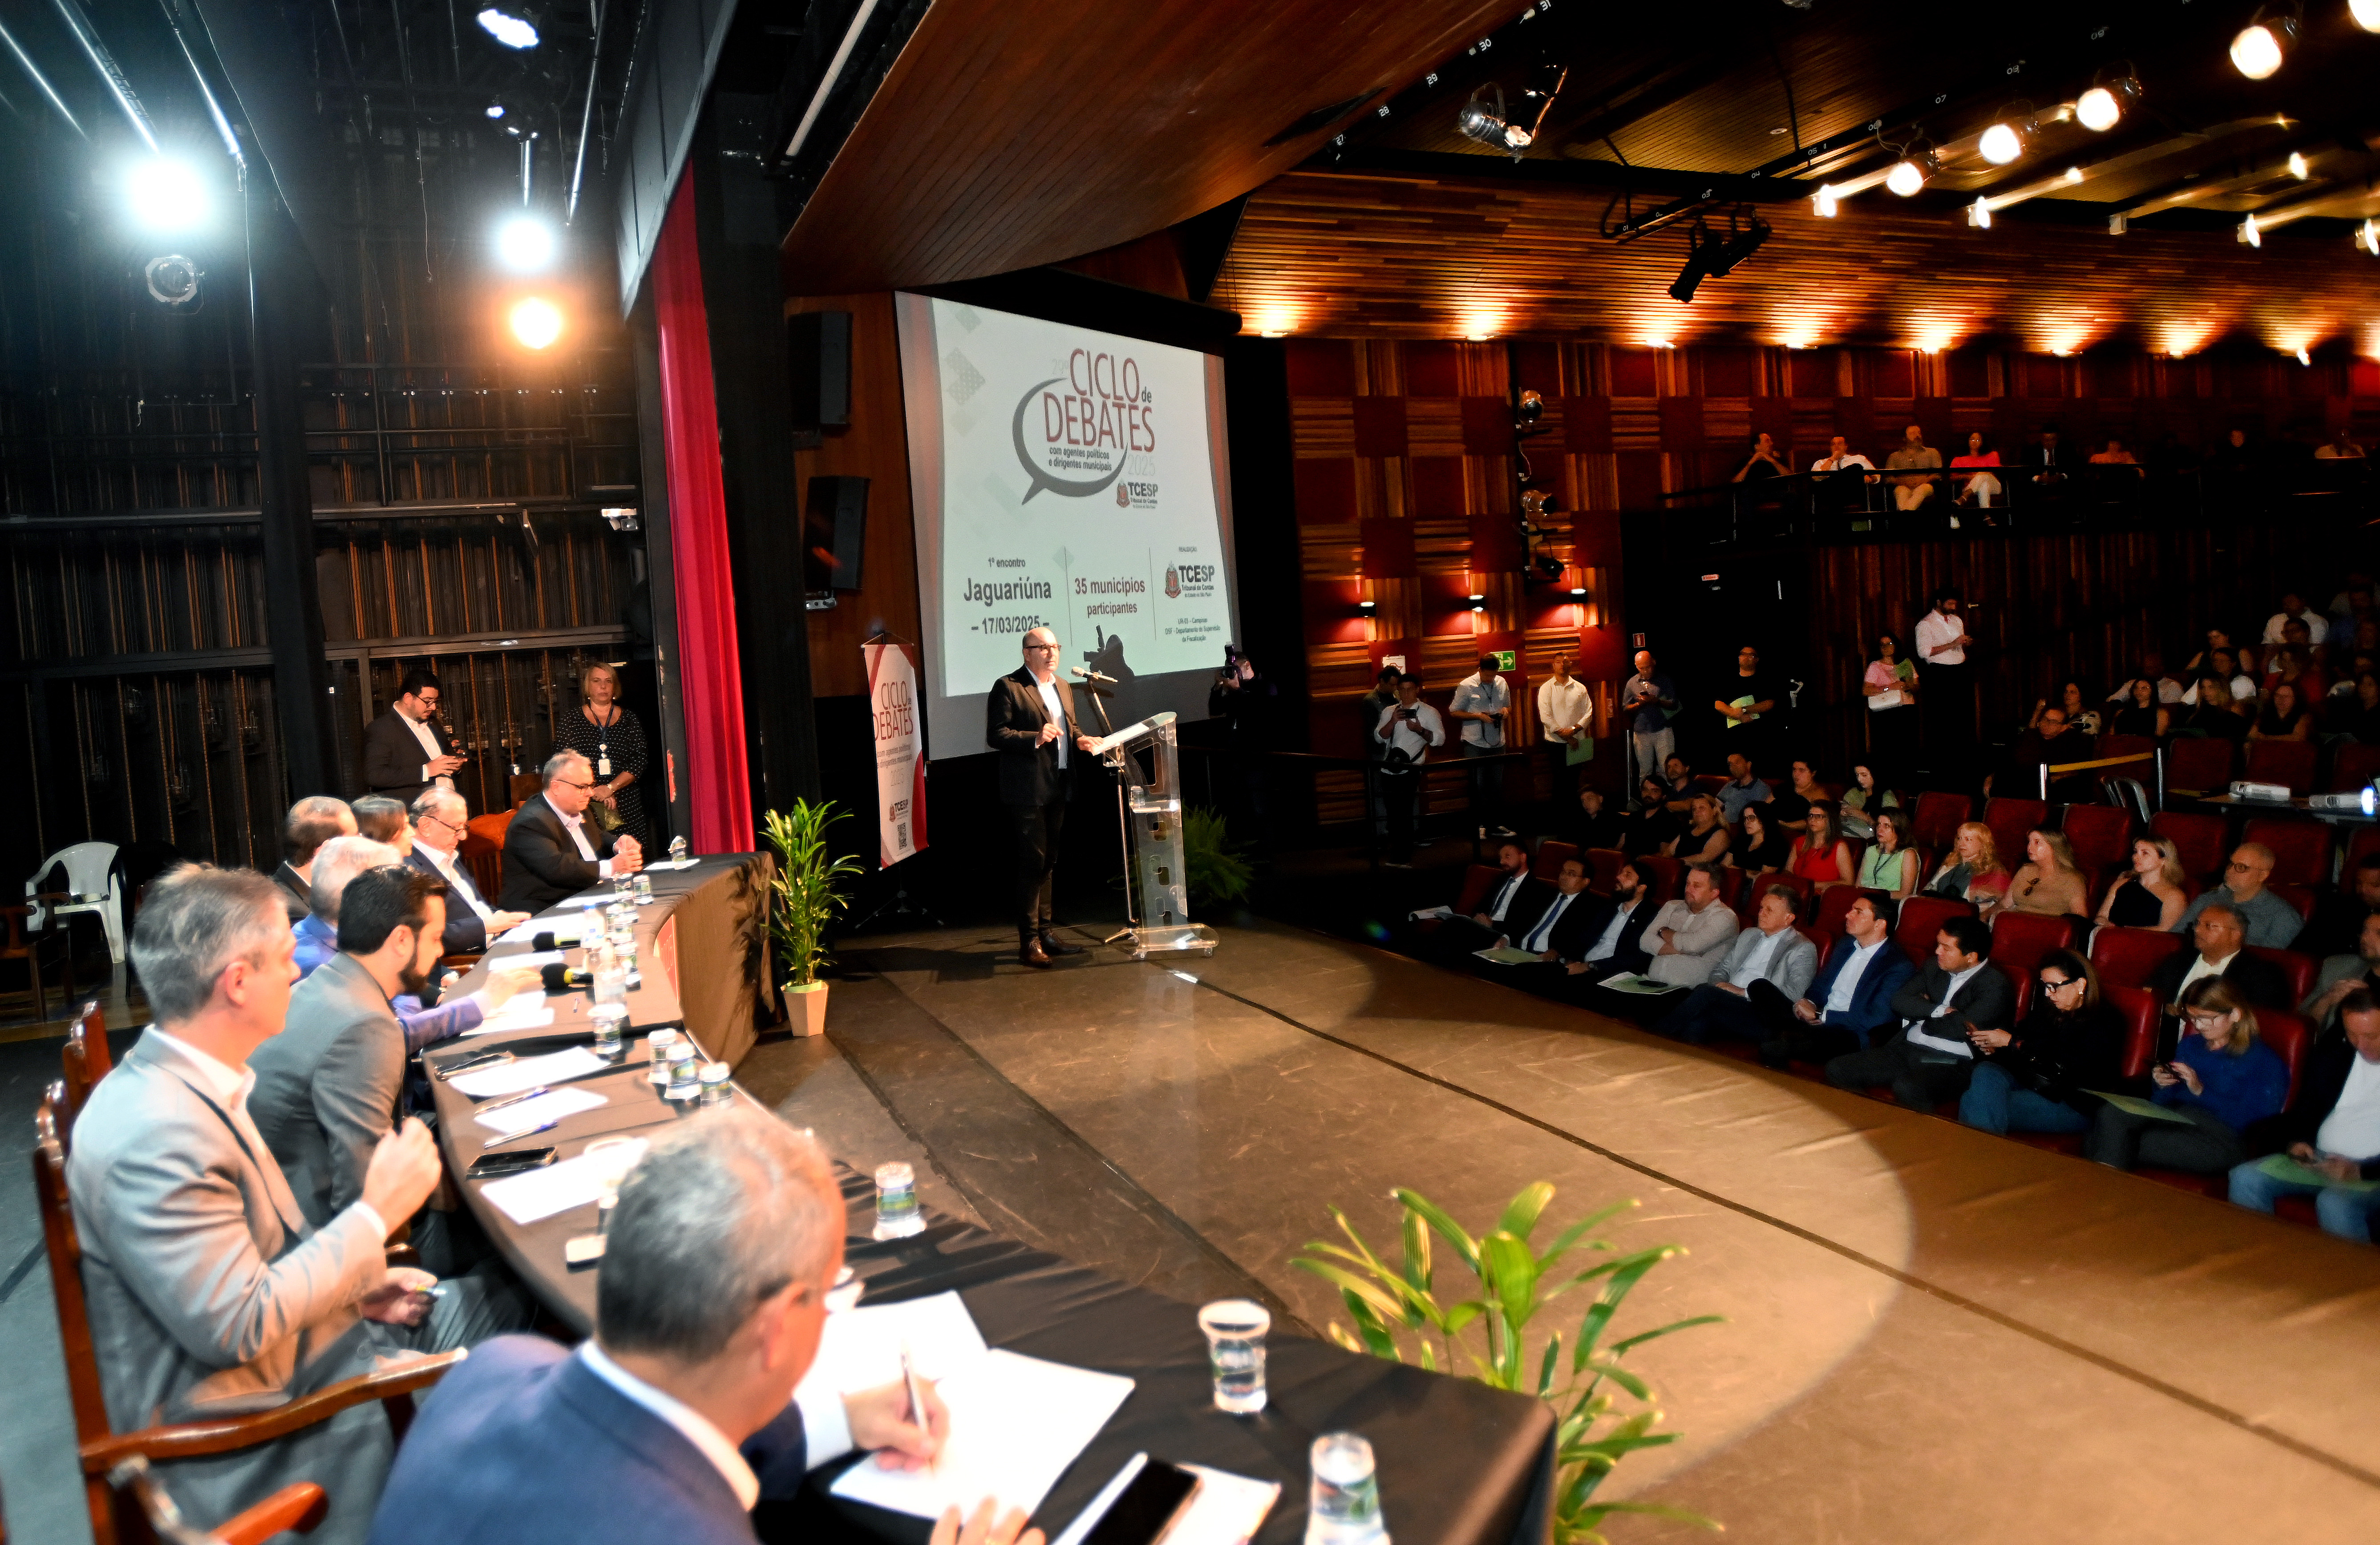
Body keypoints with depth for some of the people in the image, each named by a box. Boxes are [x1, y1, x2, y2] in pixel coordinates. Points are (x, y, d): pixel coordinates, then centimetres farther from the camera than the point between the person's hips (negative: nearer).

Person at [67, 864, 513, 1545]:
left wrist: (354, 1280, 2)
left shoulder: (195, 1084, 3)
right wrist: (376, 1215, -20)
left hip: (308, 1334, 10)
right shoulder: (158, 1133, -29)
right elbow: (237, 1329, -27)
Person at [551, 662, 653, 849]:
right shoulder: (568, 722, 7)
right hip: (586, 807, -1)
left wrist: (610, 788, -10)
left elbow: (639, 762, 4)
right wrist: (595, 793, -8)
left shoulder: (630, 721, 11)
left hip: (626, 808, 1)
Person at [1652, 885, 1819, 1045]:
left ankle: (1657, 1034, -25)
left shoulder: (1804, 949, 4)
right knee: (1700, 1020, -32)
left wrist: (1744, 992, -11)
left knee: (1706, 992, -29)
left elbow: (1794, 993, -9)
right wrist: (1718, 986, 1)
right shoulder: (1748, 935, 26)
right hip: (1727, 1003, 5)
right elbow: (1723, 969, 26)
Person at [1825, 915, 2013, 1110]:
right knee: (1837, 1069, -12)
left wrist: (1923, 1012, 2)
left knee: (1907, 1089, -39)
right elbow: (1899, 1001, 7)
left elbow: (1959, 1029, -17)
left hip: (1952, 1063, -7)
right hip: (1906, 1050, 7)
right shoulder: (1935, 966, 15)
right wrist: (1940, 1011, -7)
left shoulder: (1995, 984, -7)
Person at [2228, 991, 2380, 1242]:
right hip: (2319, 1161, 6)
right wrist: (2295, 1143, -3)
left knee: (2334, 1203, -36)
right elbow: (2303, 1113, 18)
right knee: (2245, 1177, -16)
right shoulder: (2331, 1053, 11)